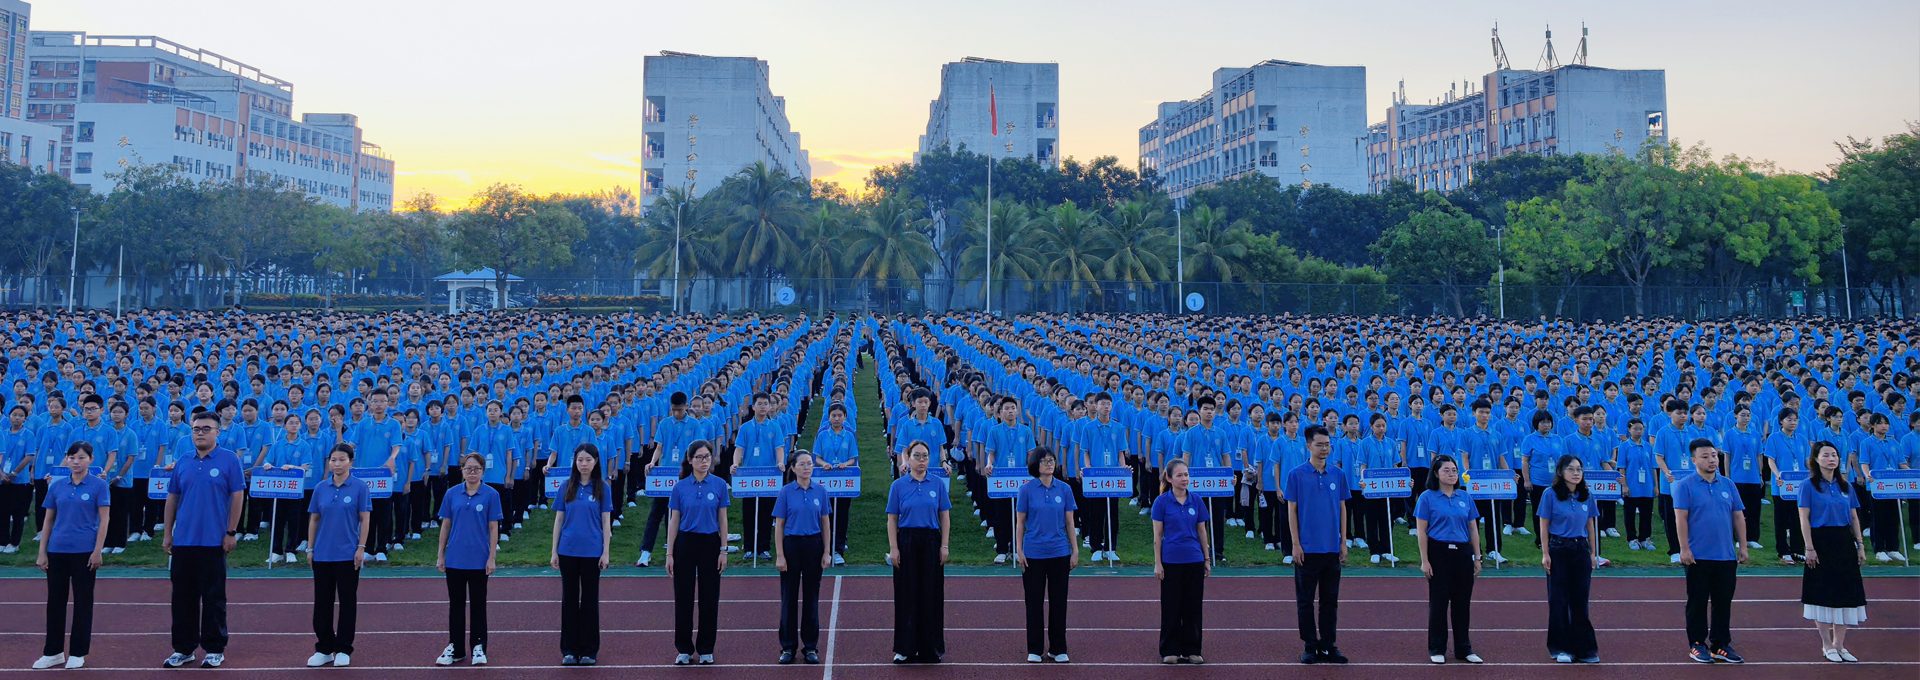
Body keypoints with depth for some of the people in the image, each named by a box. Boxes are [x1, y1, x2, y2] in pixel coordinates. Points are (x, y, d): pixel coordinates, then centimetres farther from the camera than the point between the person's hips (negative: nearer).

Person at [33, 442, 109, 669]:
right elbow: (48, 520, 9)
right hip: (57, 551, 3)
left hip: (84, 552, -3)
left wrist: (97, 551, -12)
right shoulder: (56, 485, 6)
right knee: (55, 600, 9)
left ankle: (78, 653, 13)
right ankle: (53, 652, 20)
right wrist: (42, 552, 4)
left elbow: (104, 520, -5)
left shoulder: (99, 485, -4)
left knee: (83, 601, 4)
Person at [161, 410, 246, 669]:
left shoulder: (229, 459, -4)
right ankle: (183, 649, 19)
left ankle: (215, 650, 11)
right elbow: (172, 498, 13)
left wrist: (231, 532, -10)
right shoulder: (182, 462, 9)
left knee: (213, 597, 2)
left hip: (213, 541, -4)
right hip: (183, 541, 4)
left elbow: (238, 496, -6)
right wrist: (167, 534, 9)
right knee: (182, 597, 9)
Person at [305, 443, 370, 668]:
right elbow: (314, 519, 9)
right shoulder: (320, 488, 5)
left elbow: (364, 519, -5)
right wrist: (310, 548, 5)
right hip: (322, 554, 3)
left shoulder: (360, 487, -5)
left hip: (348, 554, -3)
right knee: (322, 602, 8)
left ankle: (343, 650, 14)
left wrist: (361, 548, -10)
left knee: (347, 601, 4)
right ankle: (324, 649, 18)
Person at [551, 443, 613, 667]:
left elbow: (606, 522, 0)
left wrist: (606, 552, -5)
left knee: (590, 599, 6)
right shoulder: (566, 487, 3)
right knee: (569, 598, 7)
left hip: (592, 552, -1)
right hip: (568, 550, 2)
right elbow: (559, 520, 6)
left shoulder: (602, 488, -1)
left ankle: (589, 650, 14)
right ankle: (569, 650, 15)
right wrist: (554, 551, 2)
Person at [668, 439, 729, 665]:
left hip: (710, 544, 0)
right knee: (683, 597, 4)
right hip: (685, 543, 0)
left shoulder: (719, 485, -1)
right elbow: (673, 522, 1)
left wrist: (723, 551, -2)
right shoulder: (680, 487, -1)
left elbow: (722, 520, 3)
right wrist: (669, 554, -3)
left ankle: (706, 649, 15)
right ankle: (684, 649, 14)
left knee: (709, 597, 4)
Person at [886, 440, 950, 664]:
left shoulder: (938, 484, 4)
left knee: (931, 595, 4)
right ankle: (905, 649, 11)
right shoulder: (898, 485, 1)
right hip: (907, 542, -1)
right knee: (906, 594, 3)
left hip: (931, 542, 1)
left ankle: (931, 648, 14)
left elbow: (945, 518, 5)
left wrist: (944, 546, -2)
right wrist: (893, 548, -7)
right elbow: (892, 520, 1)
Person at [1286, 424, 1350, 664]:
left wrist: (1343, 542, 6)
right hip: (1307, 548, -3)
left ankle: (1328, 645, 15)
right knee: (1305, 600, 3)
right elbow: (1291, 510, -3)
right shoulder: (1296, 475, -4)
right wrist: (1296, 544, -8)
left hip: (1332, 548, 3)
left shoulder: (1338, 474, 6)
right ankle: (1310, 646, 11)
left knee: (1330, 600, 7)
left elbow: (1342, 508, 11)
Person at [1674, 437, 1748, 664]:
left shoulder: (1728, 485, 10)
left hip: (1727, 556, 4)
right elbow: (1680, 518, -8)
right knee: (1697, 602, 3)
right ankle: (1697, 645, 11)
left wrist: (1743, 546, 7)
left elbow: (1738, 516, 12)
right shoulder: (1685, 485, -4)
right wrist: (1684, 548, -14)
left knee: (1723, 602, 9)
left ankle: (1721, 645, 17)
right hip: (1698, 556, -4)